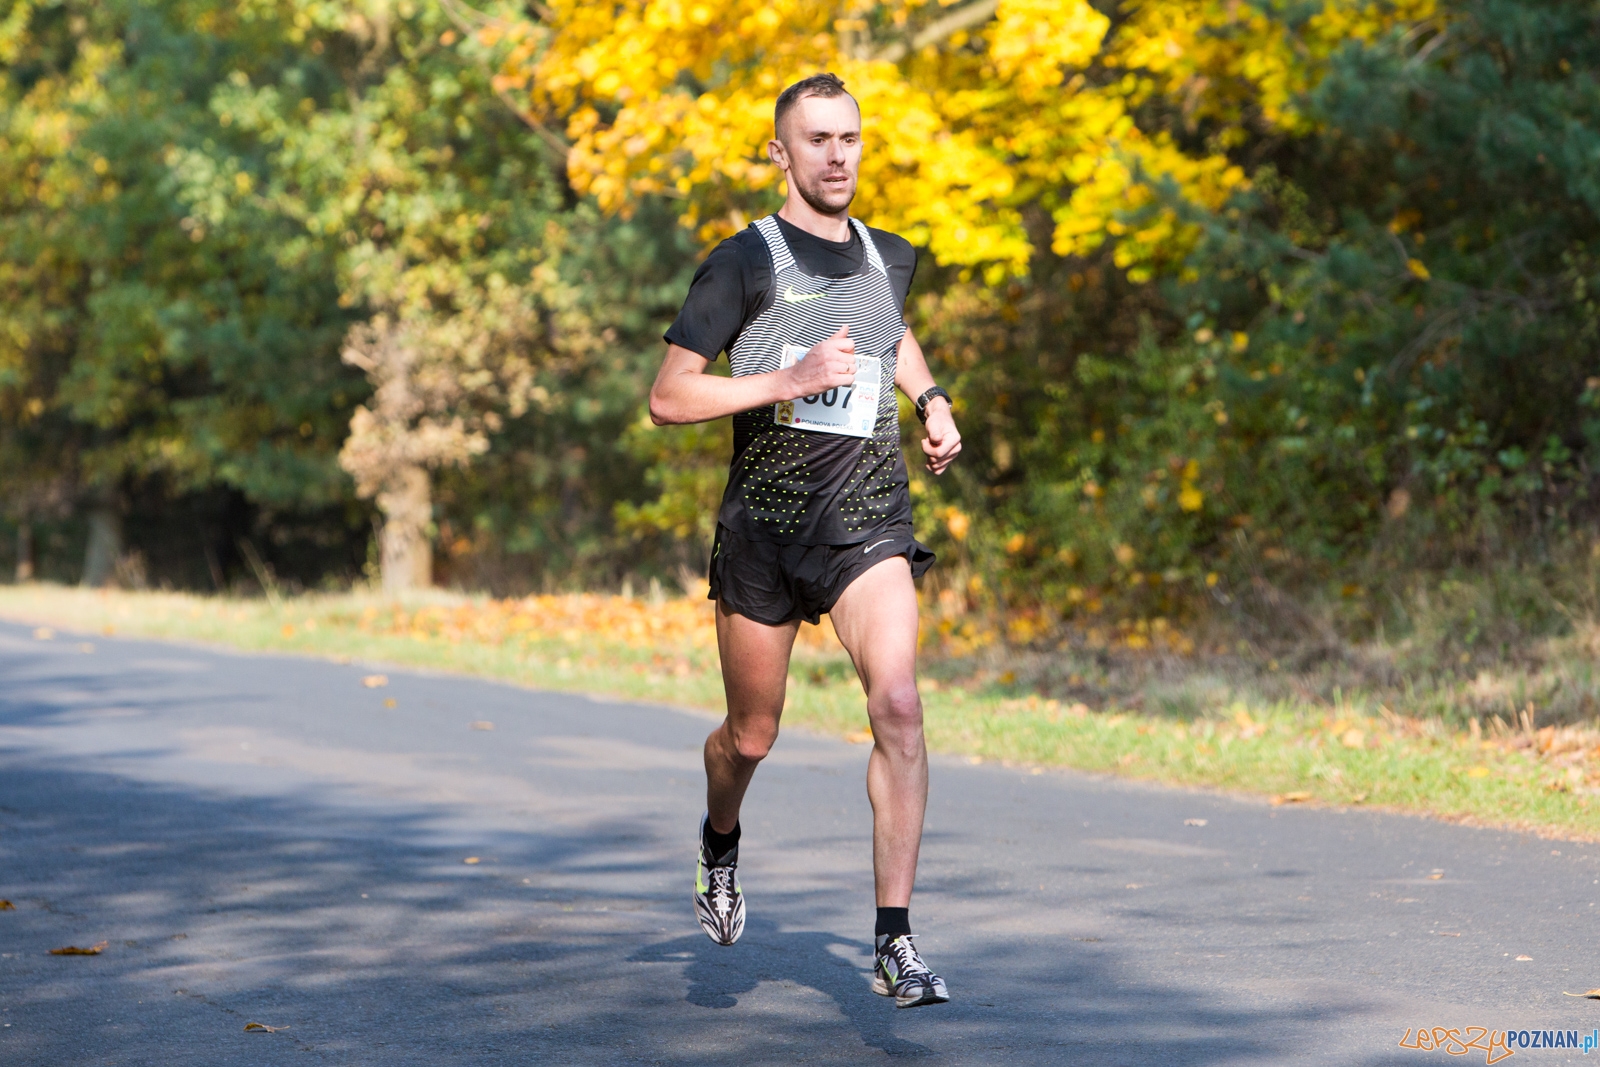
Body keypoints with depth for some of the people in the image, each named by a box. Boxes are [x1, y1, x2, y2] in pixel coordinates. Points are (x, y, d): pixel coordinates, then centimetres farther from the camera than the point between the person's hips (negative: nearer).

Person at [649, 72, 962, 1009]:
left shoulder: (890, 258, 9)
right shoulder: (746, 262, -7)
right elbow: (669, 397, -11)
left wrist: (933, 400, 15)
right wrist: (791, 378, -21)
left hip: (870, 520, 2)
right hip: (765, 521, -2)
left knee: (898, 704, -19)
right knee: (753, 735, 11)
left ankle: (896, 943, -16)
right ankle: (721, 844, 47)